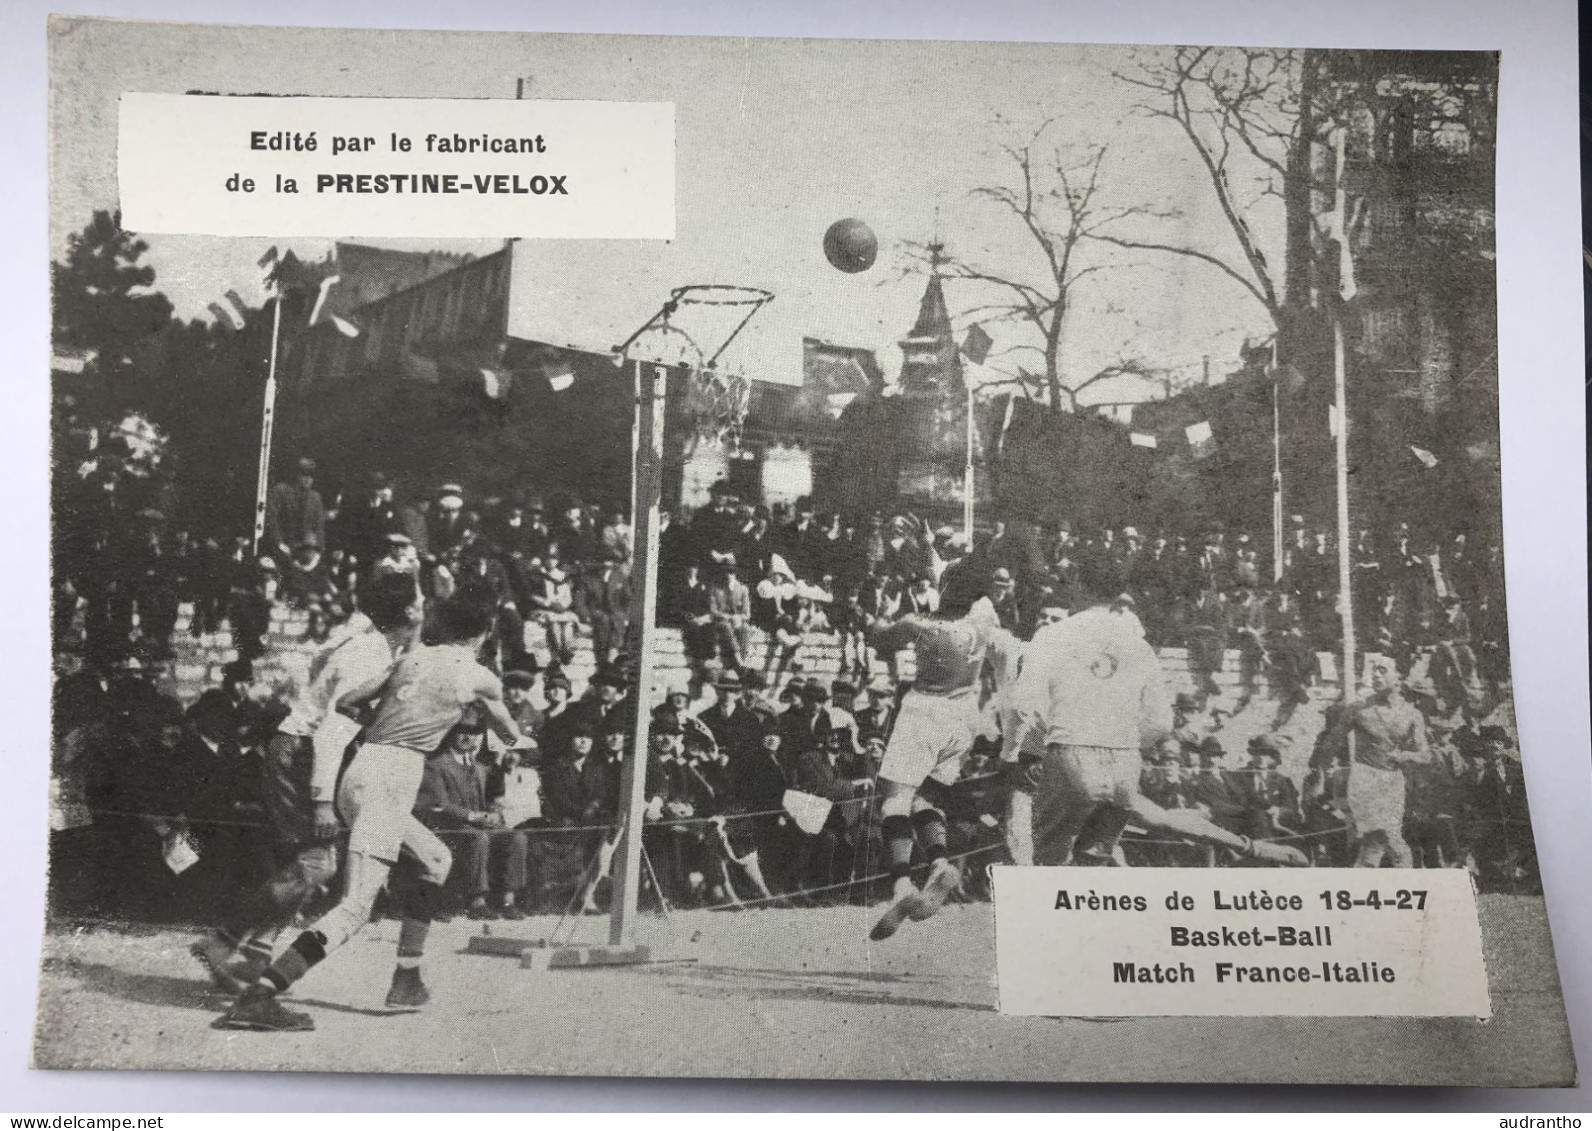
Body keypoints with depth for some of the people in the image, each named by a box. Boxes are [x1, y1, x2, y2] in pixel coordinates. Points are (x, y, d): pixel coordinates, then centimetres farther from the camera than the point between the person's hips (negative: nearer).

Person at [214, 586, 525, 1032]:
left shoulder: (412, 657, 17)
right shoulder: (481, 678, 5)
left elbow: (343, 701, 16)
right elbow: (510, 736, 24)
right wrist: (517, 737, 47)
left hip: (359, 771, 8)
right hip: (391, 780, -8)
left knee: (436, 860, 25)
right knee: (355, 909, -14)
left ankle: (406, 981, 23)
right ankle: (257, 997, -27)